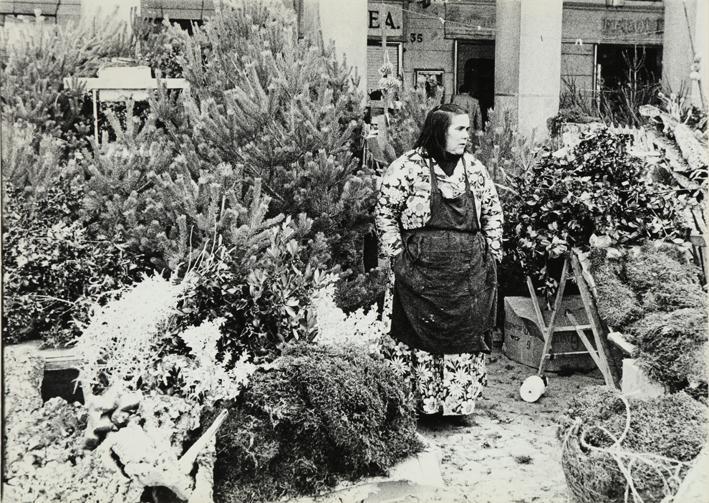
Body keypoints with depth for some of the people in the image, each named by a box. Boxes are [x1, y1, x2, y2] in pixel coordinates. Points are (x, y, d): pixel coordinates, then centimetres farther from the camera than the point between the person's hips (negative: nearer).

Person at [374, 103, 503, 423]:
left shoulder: (474, 168, 10)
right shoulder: (407, 168, -6)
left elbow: (493, 211, 18)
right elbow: (384, 213, -5)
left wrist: (491, 251, 10)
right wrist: (398, 255, -7)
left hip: (470, 271, 5)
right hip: (421, 269, -4)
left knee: (468, 335, 7)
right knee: (419, 334, -1)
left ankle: (461, 403, 21)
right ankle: (412, 405, 12)